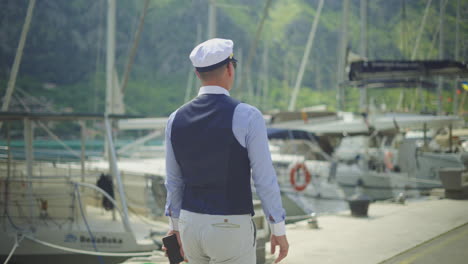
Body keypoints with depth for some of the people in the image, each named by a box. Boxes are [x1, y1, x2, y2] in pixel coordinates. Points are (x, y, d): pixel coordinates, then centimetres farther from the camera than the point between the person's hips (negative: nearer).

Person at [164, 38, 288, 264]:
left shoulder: (176, 119, 1)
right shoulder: (247, 116, -17)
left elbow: (174, 180, 11)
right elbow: (265, 179, -14)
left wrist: (176, 226, 24)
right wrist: (279, 230, -2)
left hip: (192, 225, 6)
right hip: (231, 232, -6)